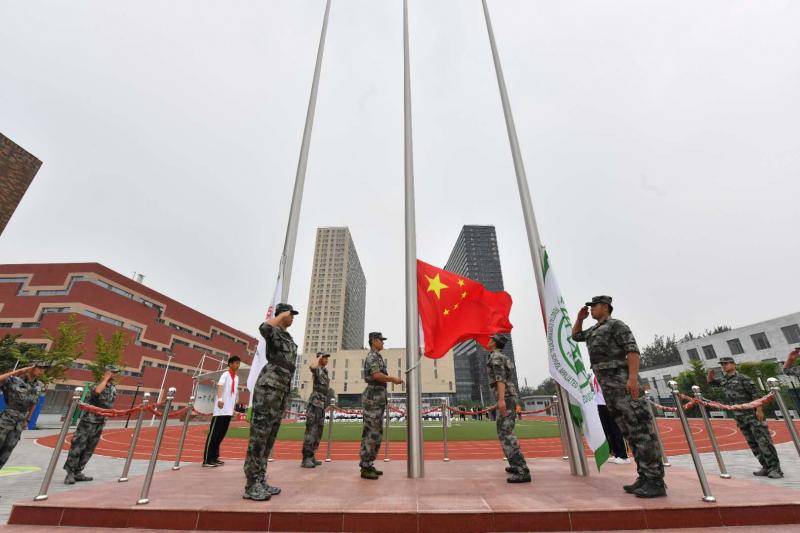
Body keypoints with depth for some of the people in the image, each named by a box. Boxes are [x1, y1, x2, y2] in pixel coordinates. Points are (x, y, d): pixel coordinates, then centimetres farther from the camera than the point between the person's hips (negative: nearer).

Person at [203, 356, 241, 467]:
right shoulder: (225, 375, -8)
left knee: (221, 435, 12)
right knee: (213, 434, -3)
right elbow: (219, 385, -25)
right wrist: (219, 399, -41)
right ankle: (207, 460, 1)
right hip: (220, 410, -8)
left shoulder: (237, 377, 16)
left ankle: (214, 458, 20)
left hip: (229, 411, 8)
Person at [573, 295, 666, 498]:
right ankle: (644, 478, 11)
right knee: (630, 433, 8)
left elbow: (632, 350, -13)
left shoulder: (616, 325, -3)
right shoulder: (594, 330, 23)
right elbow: (575, 336, 36)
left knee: (641, 430, -9)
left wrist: (633, 378, -24)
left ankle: (656, 482, -6)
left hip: (622, 381, -9)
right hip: (608, 387, 9)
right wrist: (580, 318, 23)